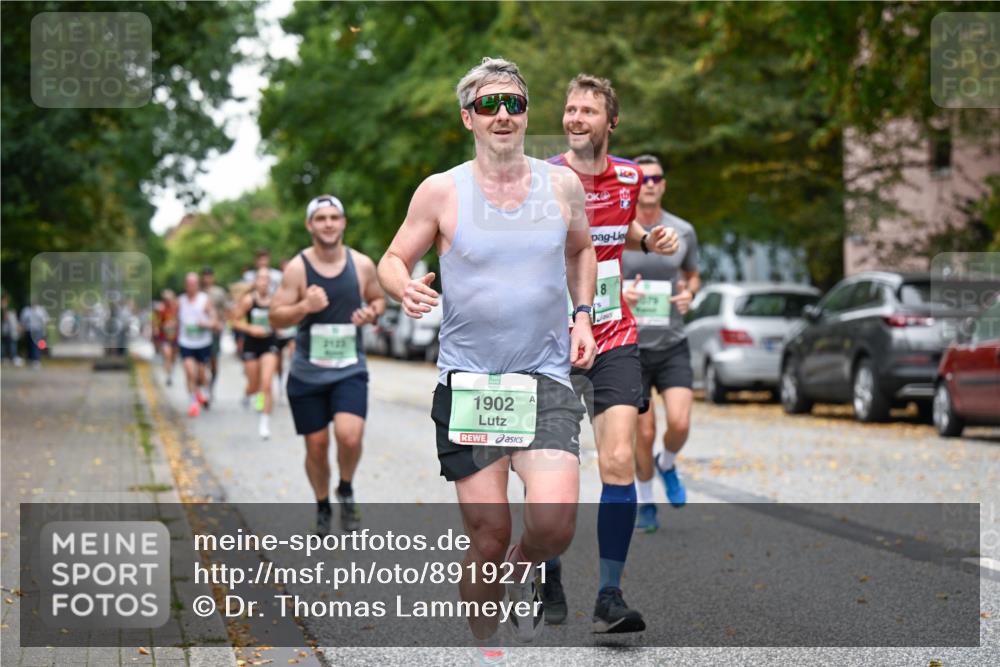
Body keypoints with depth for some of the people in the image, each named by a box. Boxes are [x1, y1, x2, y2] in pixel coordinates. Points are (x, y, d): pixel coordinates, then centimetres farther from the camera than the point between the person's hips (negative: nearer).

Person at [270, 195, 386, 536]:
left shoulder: (362, 265, -1)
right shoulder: (297, 268, -7)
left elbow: (379, 299, 16)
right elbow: (276, 318, -6)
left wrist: (371, 313, -7)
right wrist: (304, 307, -25)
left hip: (350, 370, 0)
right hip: (307, 373, 0)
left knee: (349, 435, -21)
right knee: (316, 445, 6)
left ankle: (346, 490, 9)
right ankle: (322, 506, 32)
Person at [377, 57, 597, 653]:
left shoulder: (563, 184, 5)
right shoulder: (441, 191, -1)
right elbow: (393, 260, 8)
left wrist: (582, 315, 11)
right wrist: (405, 289, -15)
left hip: (546, 379, 1)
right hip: (468, 381, -1)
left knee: (555, 521, -17)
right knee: (488, 534, -2)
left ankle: (525, 570, 19)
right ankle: (485, 644, 22)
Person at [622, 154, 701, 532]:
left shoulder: (683, 232, 2)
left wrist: (689, 293, -6)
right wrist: (619, 295, -19)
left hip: (673, 346, 1)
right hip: (630, 347, -1)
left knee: (679, 424, -14)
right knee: (644, 433, 0)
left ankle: (667, 464, 21)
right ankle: (645, 503, 23)